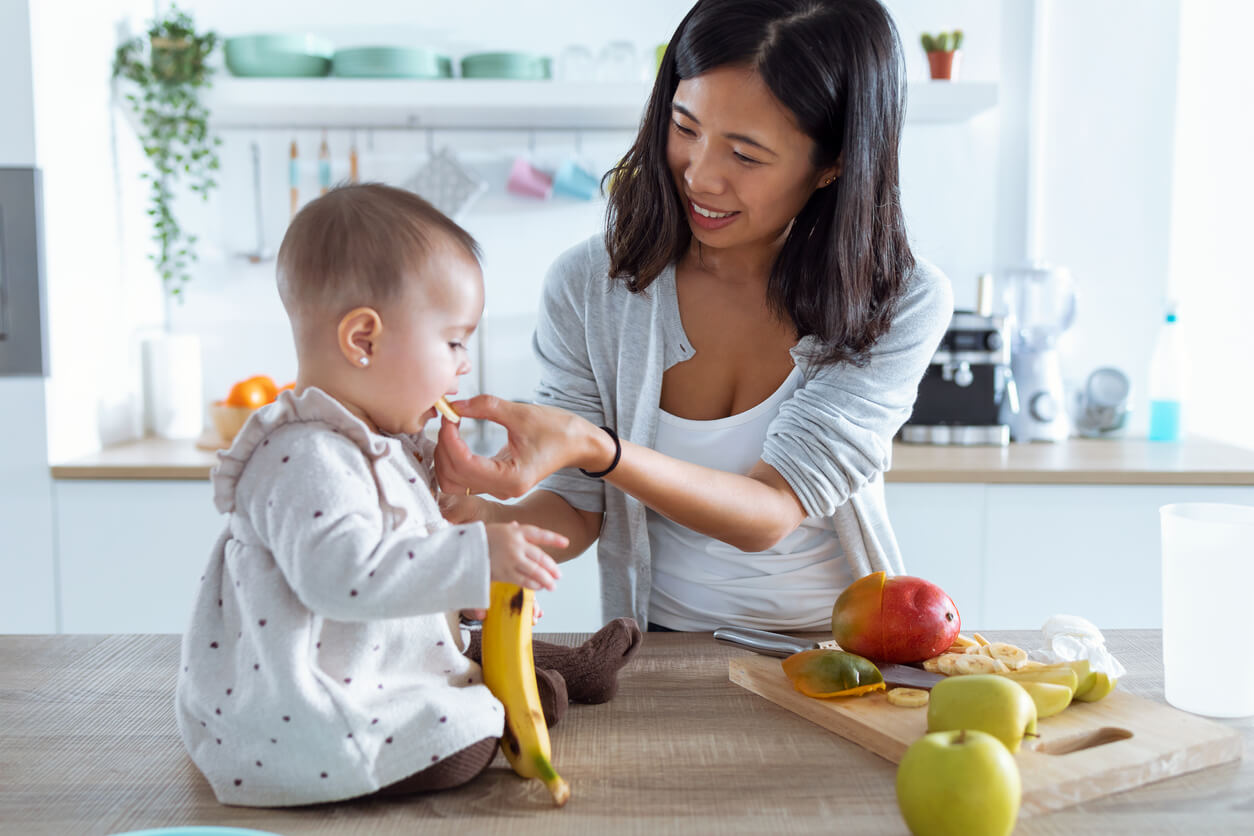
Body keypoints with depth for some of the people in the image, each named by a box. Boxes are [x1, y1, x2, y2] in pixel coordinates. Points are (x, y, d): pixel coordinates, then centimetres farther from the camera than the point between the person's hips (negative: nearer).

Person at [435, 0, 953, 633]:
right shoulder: (588, 286, -7)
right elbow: (576, 507, -2)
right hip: (658, 651, 0)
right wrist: (486, 523, -23)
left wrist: (593, 447, -33)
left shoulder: (902, 304, -13)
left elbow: (770, 514, -19)